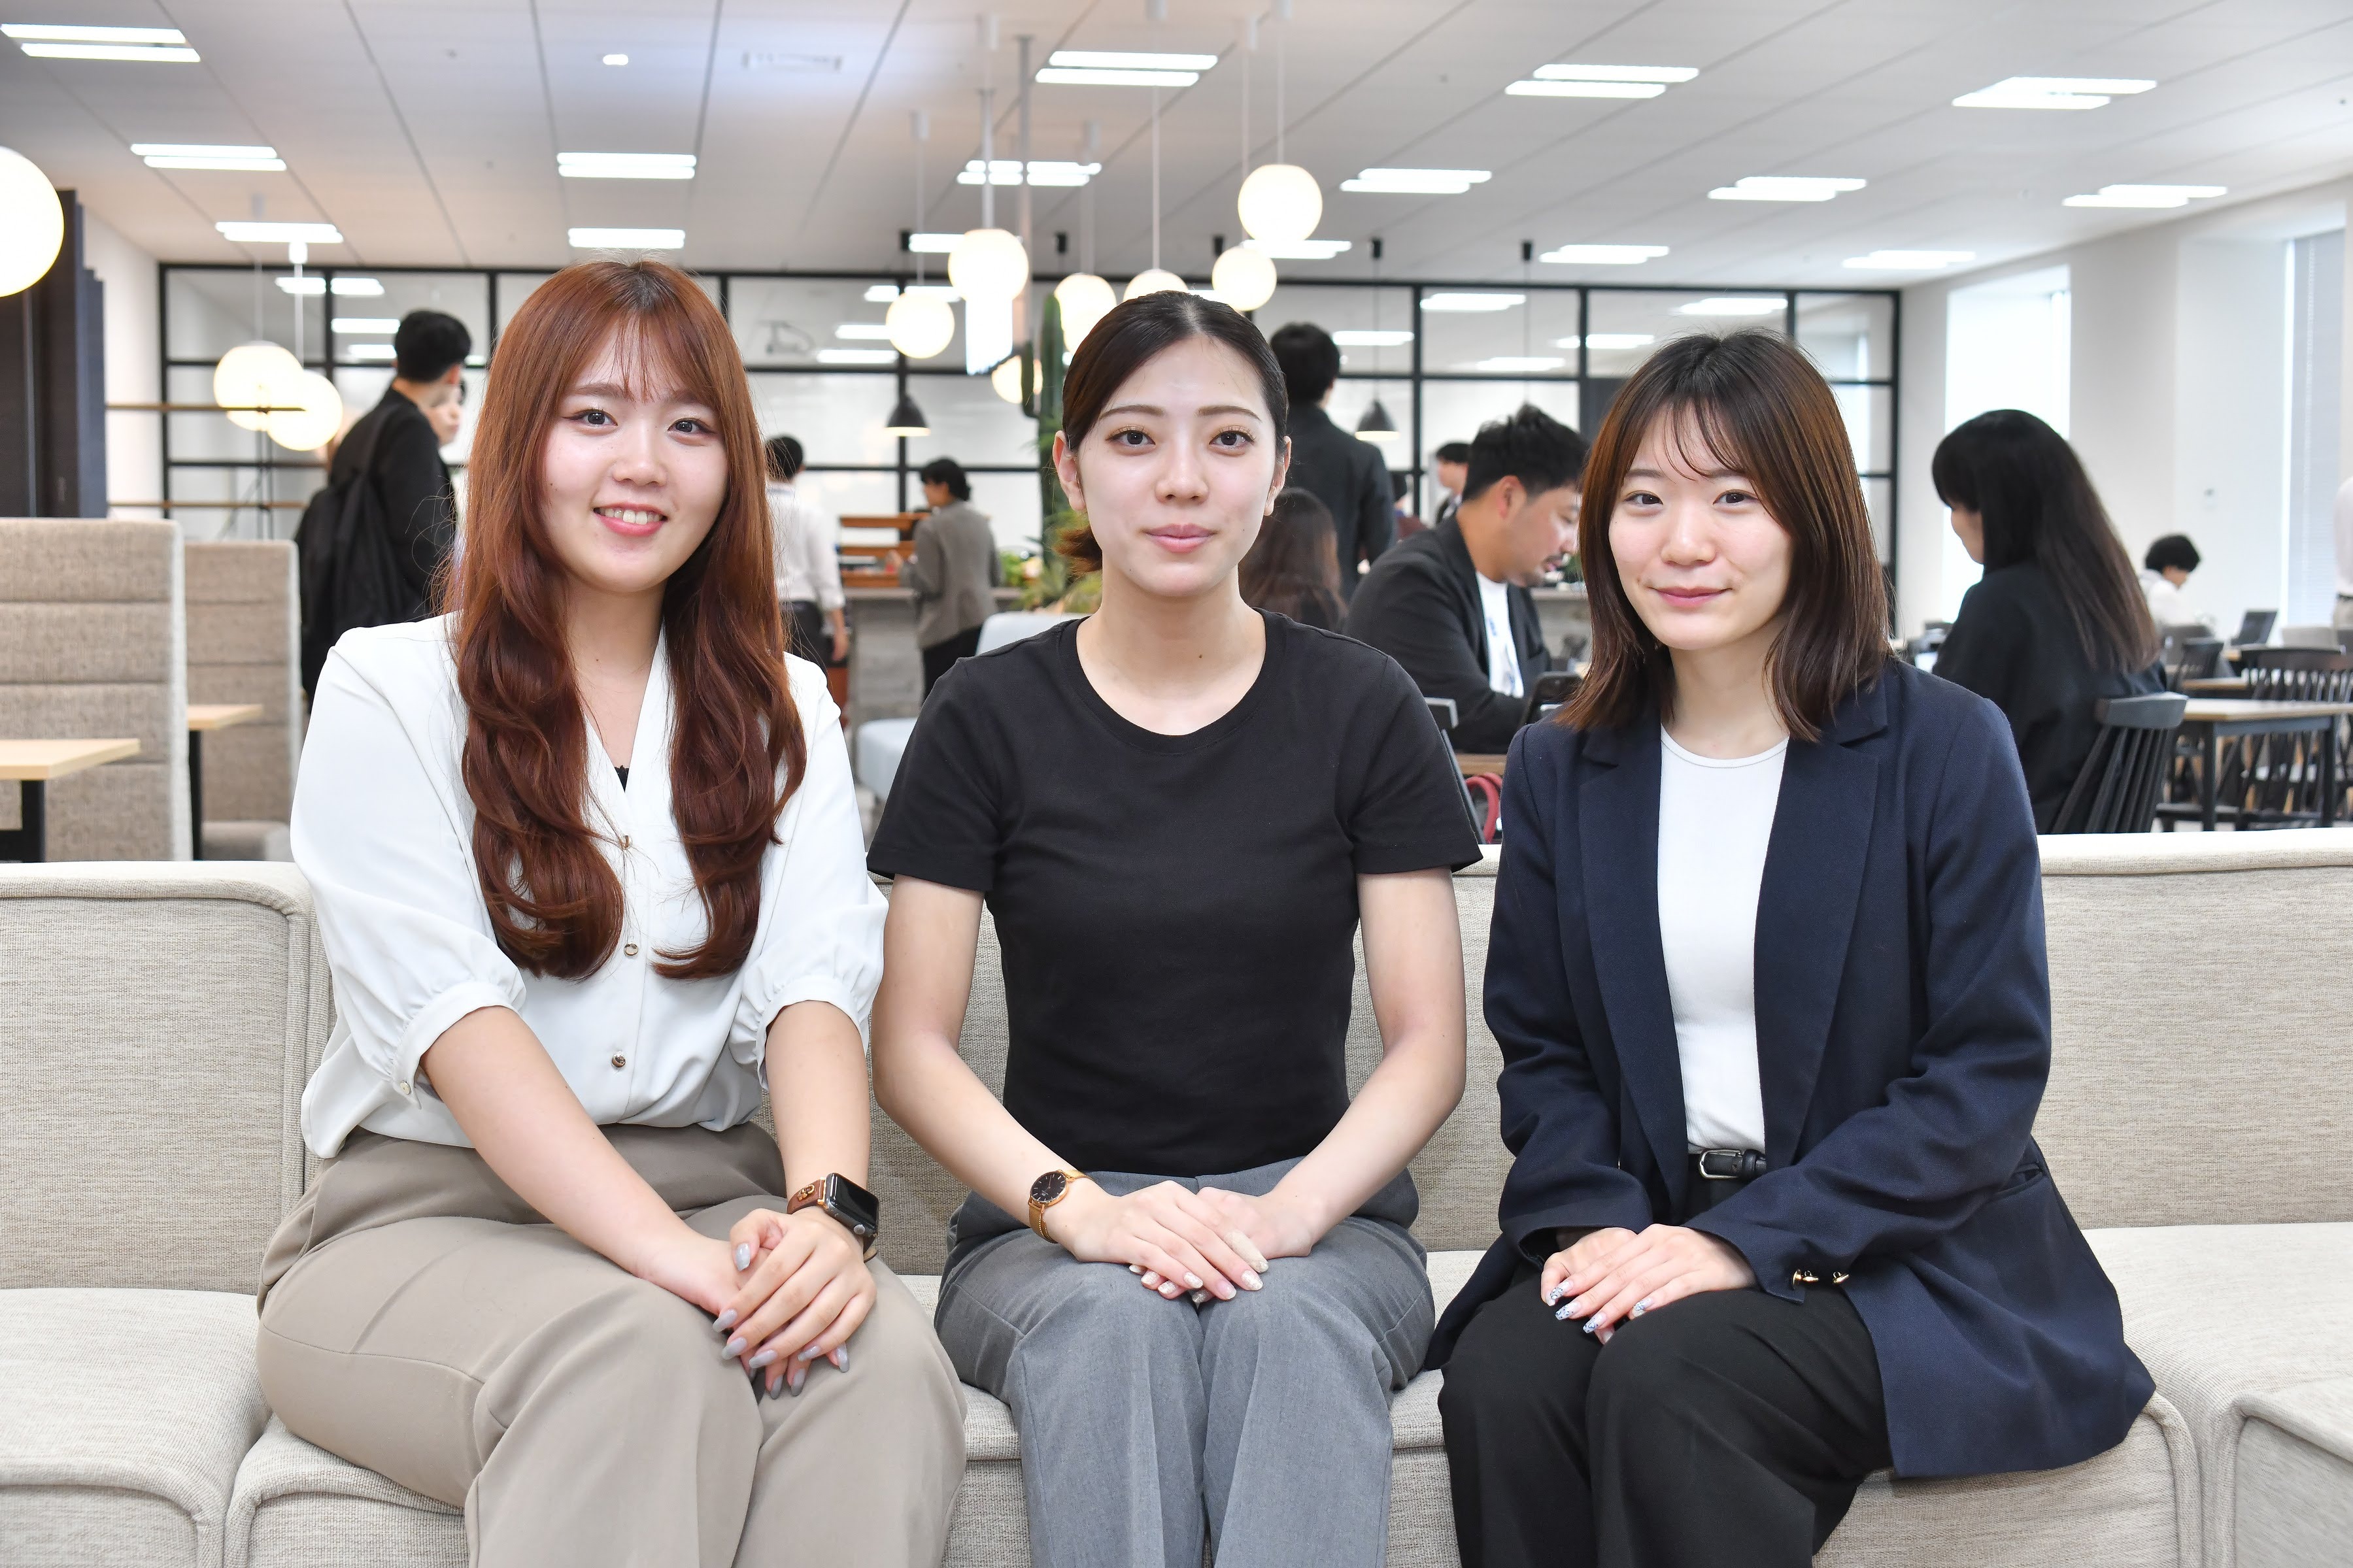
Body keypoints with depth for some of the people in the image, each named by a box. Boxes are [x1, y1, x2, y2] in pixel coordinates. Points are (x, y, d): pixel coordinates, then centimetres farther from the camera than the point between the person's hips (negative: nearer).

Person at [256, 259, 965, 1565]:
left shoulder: (783, 714, 15)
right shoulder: (389, 691, 3)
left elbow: (814, 990, 0)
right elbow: (449, 1014, -11)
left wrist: (830, 1208, -23)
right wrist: (667, 1252, -25)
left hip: (710, 1192, 3)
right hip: (424, 1210, -3)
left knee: (882, 1357, -31)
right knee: (644, 1355, -37)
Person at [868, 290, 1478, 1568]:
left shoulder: (1361, 710, 3)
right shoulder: (989, 717, 3)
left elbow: (1427, 1042, 1)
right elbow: (911, 1046, -1)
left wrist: (1291, 1211, -18)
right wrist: (1078, 1208, -18)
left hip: (1313, 1214, 0)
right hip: (1051, 1221, 0)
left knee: (1286, 1317, -34)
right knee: (1109, 1318, -34)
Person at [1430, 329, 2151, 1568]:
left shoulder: (1945, 749, -3)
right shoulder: (1557, 771, 10)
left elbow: (1988, 1075, -7)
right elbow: (1542, 1053, 11)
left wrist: (1750, 1238, -17)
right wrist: (1593, 1220, -11)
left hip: (1910, 1259, -3)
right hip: (1644, 1233, 3)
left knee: (1670, 1378, -32)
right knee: (1500, 1378, -28)